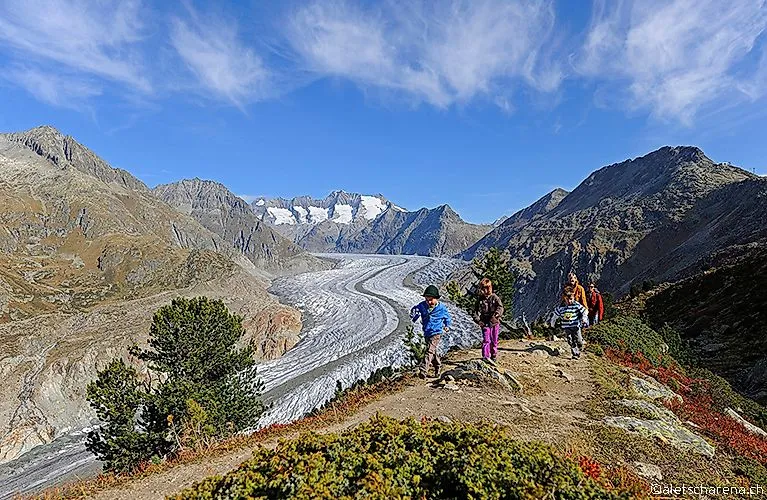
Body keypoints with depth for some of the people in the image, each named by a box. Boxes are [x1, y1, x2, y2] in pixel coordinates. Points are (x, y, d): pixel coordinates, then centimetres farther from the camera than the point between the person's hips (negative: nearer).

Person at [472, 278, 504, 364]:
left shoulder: (495, 298, -2)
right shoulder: (480, 300, 3)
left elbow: (500, 307, -15)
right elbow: (477, 311, 0)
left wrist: (496, 315, -33)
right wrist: (477, 319, -16)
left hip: (495, 322, 0)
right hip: (485, 323, 0)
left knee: (494, 340, 11)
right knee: (486, 340, -9)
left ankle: (493, 356, 25)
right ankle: (485, 356, -11)